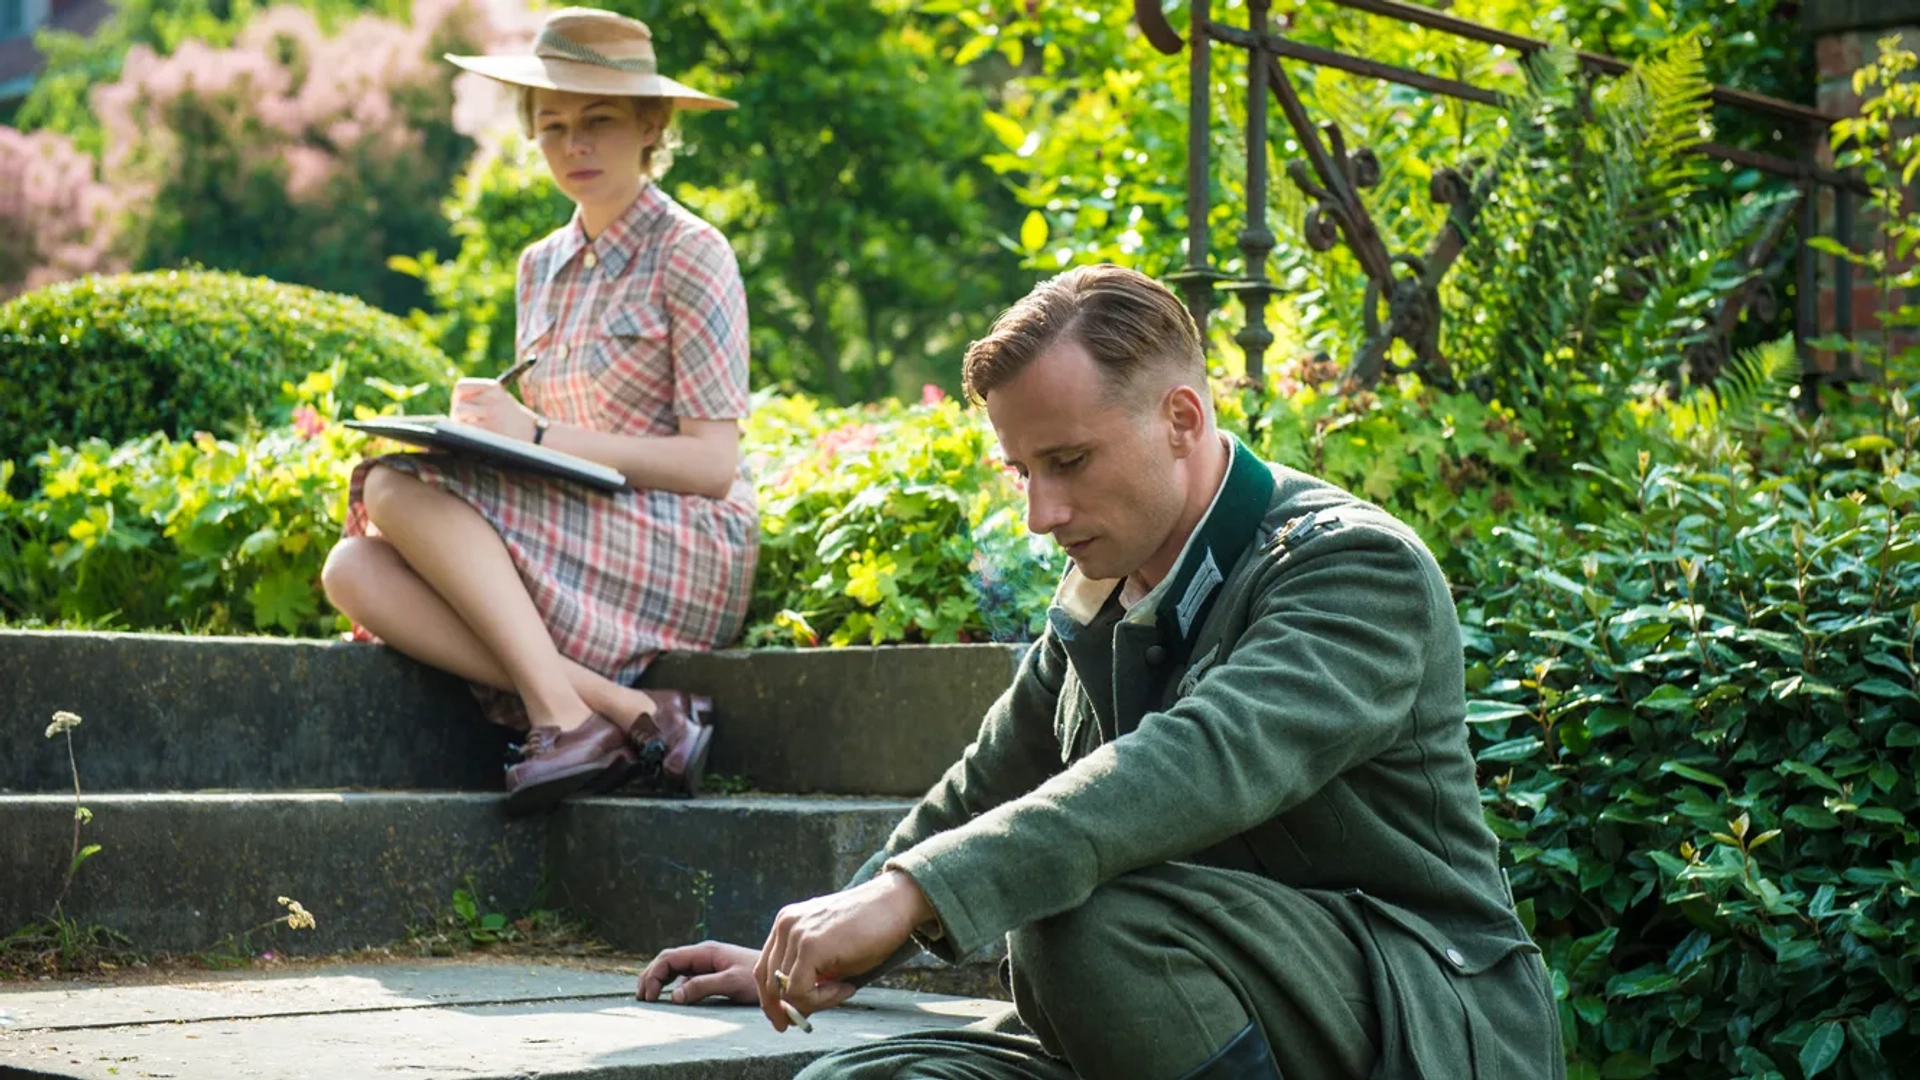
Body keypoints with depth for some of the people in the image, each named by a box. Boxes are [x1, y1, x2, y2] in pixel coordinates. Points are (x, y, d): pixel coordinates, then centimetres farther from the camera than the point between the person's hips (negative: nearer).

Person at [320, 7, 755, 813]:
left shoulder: (690, 256, -3)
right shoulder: (541, 267, 17)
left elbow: (712, 465, -11)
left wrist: (538, 435, -17)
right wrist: (490, 425, -4)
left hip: (685, 556, -7)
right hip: (577, 545, 7)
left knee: (401, 487, -22)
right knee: (353, 569, -18)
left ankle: (563, 712, -30)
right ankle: (624, 708, -27)